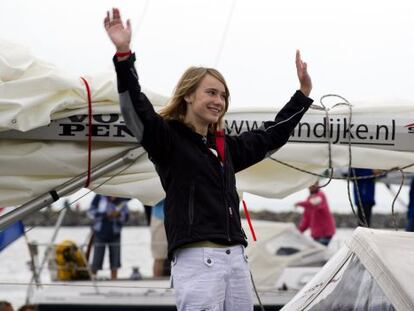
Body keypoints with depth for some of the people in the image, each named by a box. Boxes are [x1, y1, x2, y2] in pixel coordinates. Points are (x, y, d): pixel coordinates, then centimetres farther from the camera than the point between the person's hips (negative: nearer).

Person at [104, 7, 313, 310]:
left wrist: (304, 92, 38)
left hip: (236, 258, 7)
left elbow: (271, 136, 34)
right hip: (196, 259, -7)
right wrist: (123, 56, -30)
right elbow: (136, 111, -17)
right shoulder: (168, 137, 0)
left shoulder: (226, 146, 21)